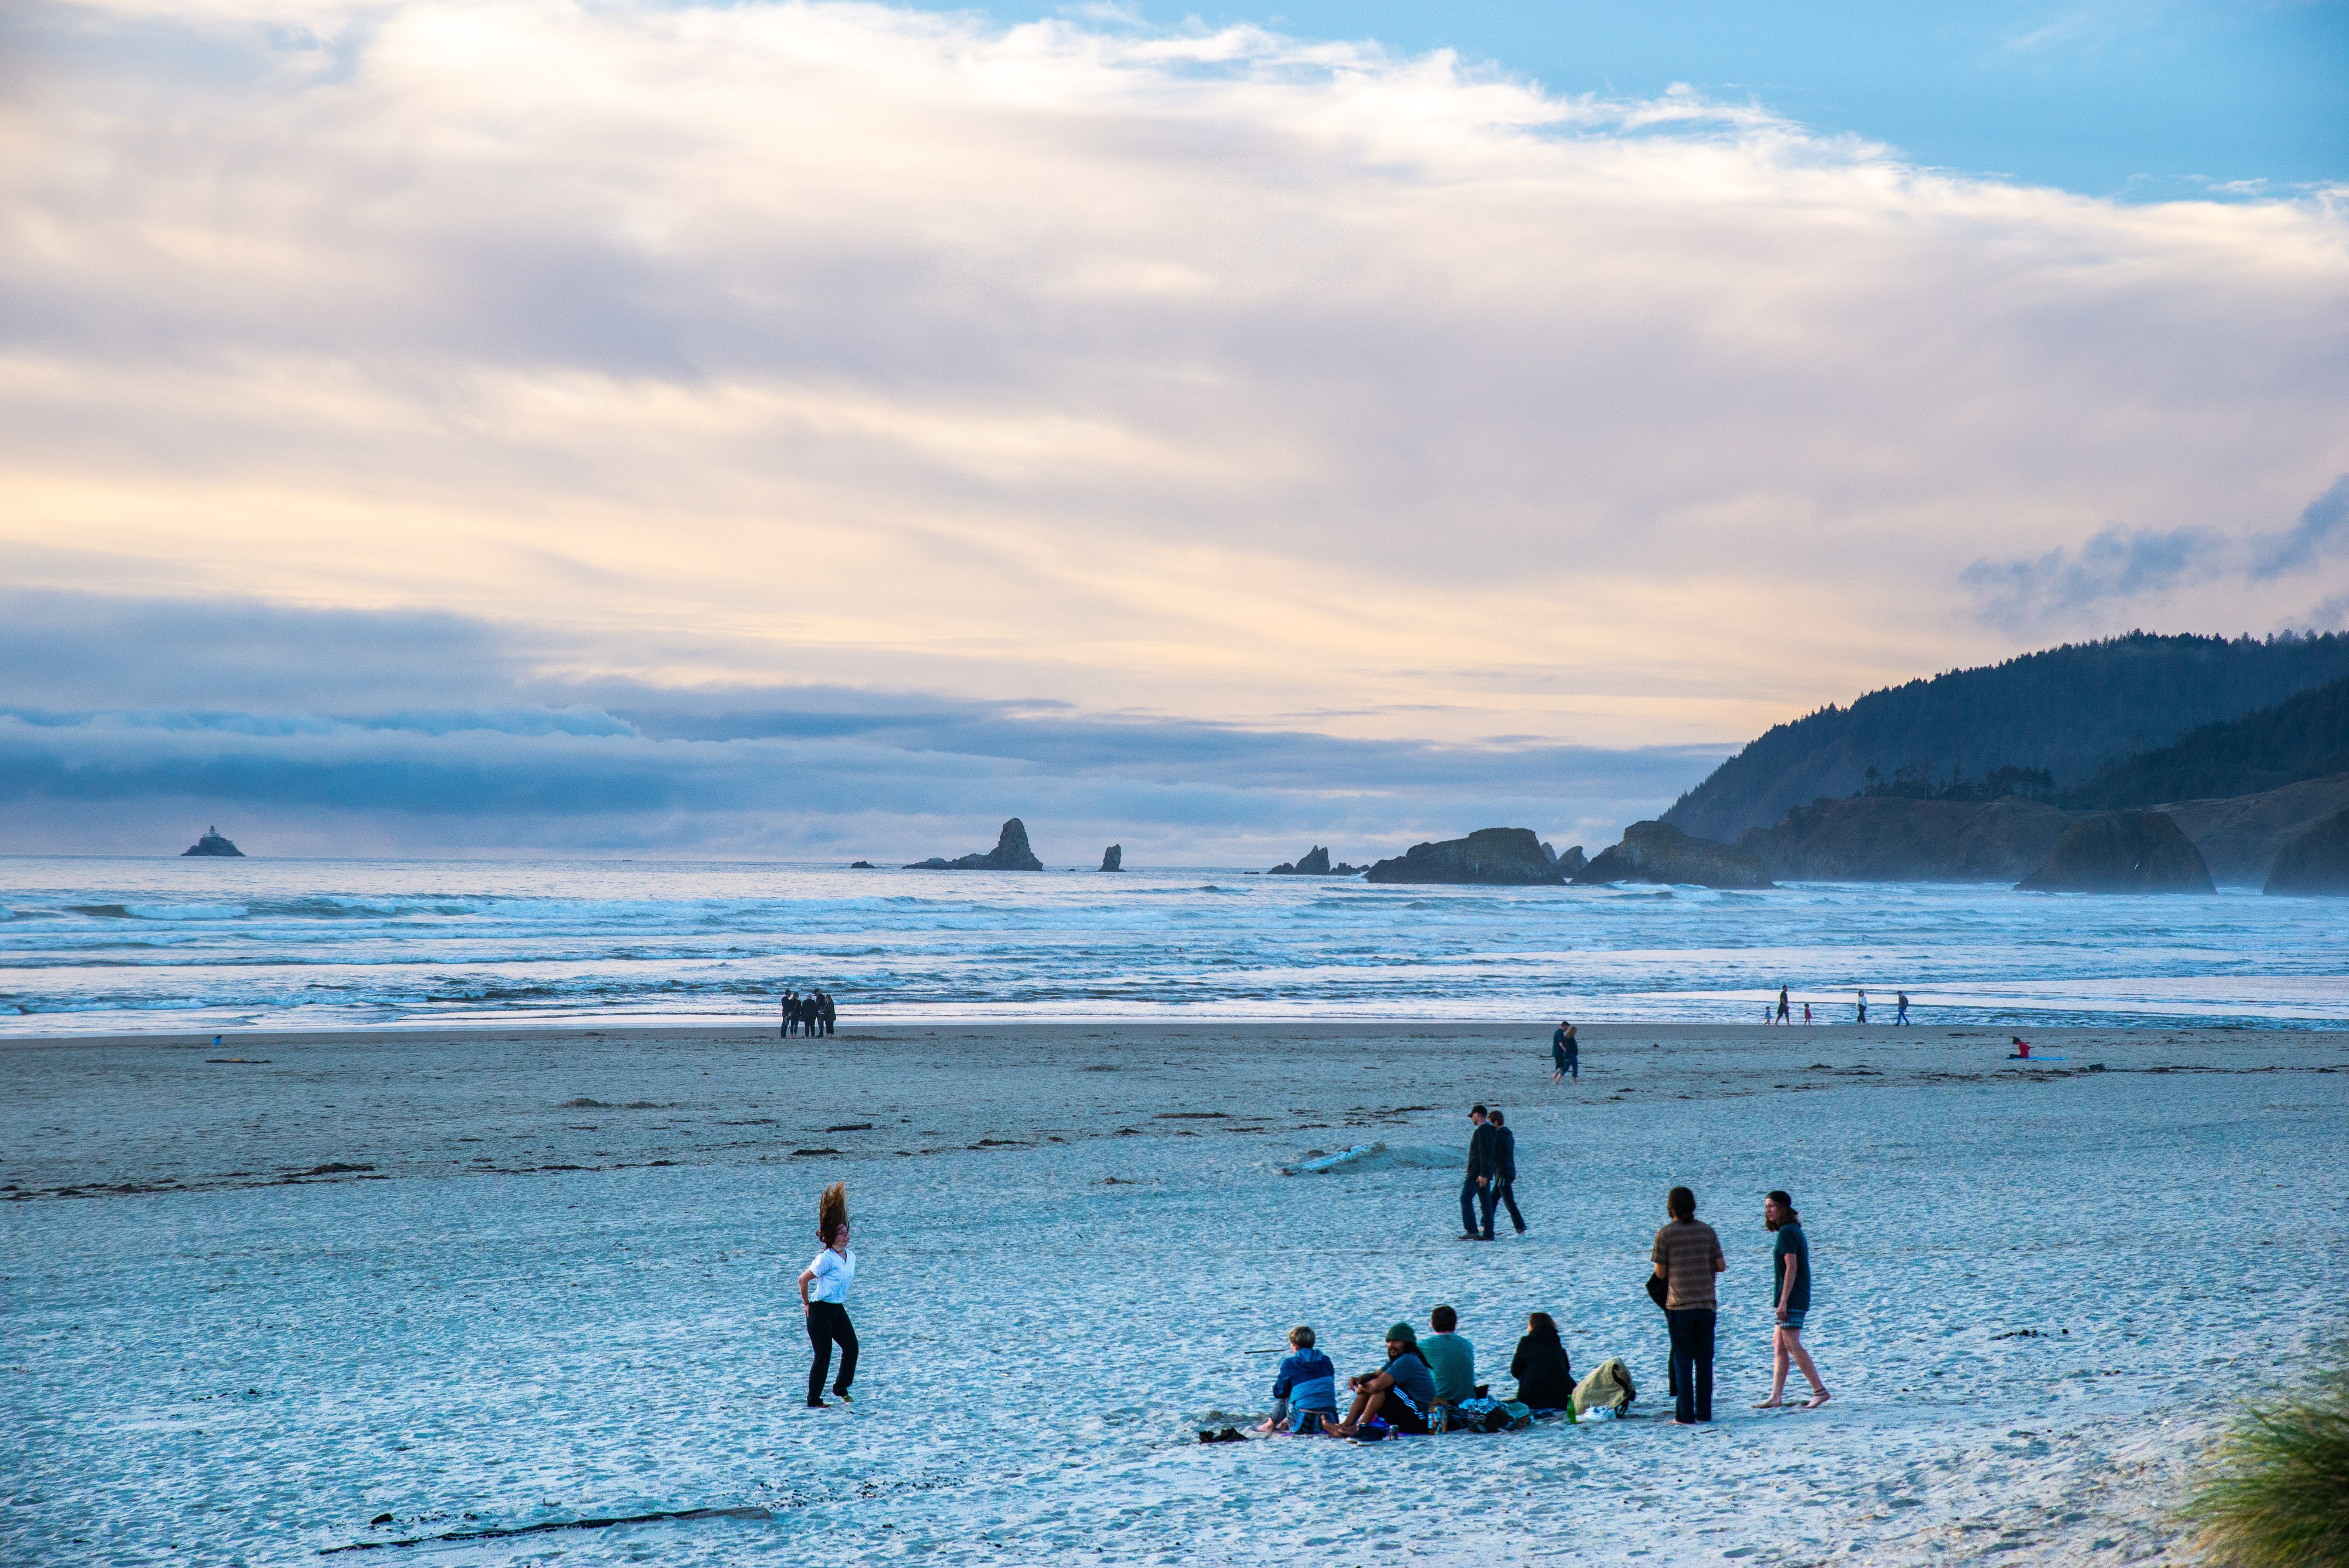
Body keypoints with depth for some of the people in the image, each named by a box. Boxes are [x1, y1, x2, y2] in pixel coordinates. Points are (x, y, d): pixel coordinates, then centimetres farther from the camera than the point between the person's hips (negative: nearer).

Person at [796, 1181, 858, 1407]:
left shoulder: (851, 1256, 6)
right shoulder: (826, 1258, -18)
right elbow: (803, 1279, -12)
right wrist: (807, 1304, -1)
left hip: (838, 1309, 7)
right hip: (820, 1310, -7)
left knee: (851, 1347, -3)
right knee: (823, 1356, -5)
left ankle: (841, 1388, 17)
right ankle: (813, 1401, 5)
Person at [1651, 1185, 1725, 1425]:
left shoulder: (1665, 1234, -6)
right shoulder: (1707, 1231, 3)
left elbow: (1660, 1273, -5)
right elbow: (1721, 1266, 4)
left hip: (1679, 1306, -3)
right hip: (1706, 1304, 3)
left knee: (1682, 1360, 1)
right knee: (1704, 1360, 10)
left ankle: (1686, 1415, -1)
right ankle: (1704, 1413, 11)